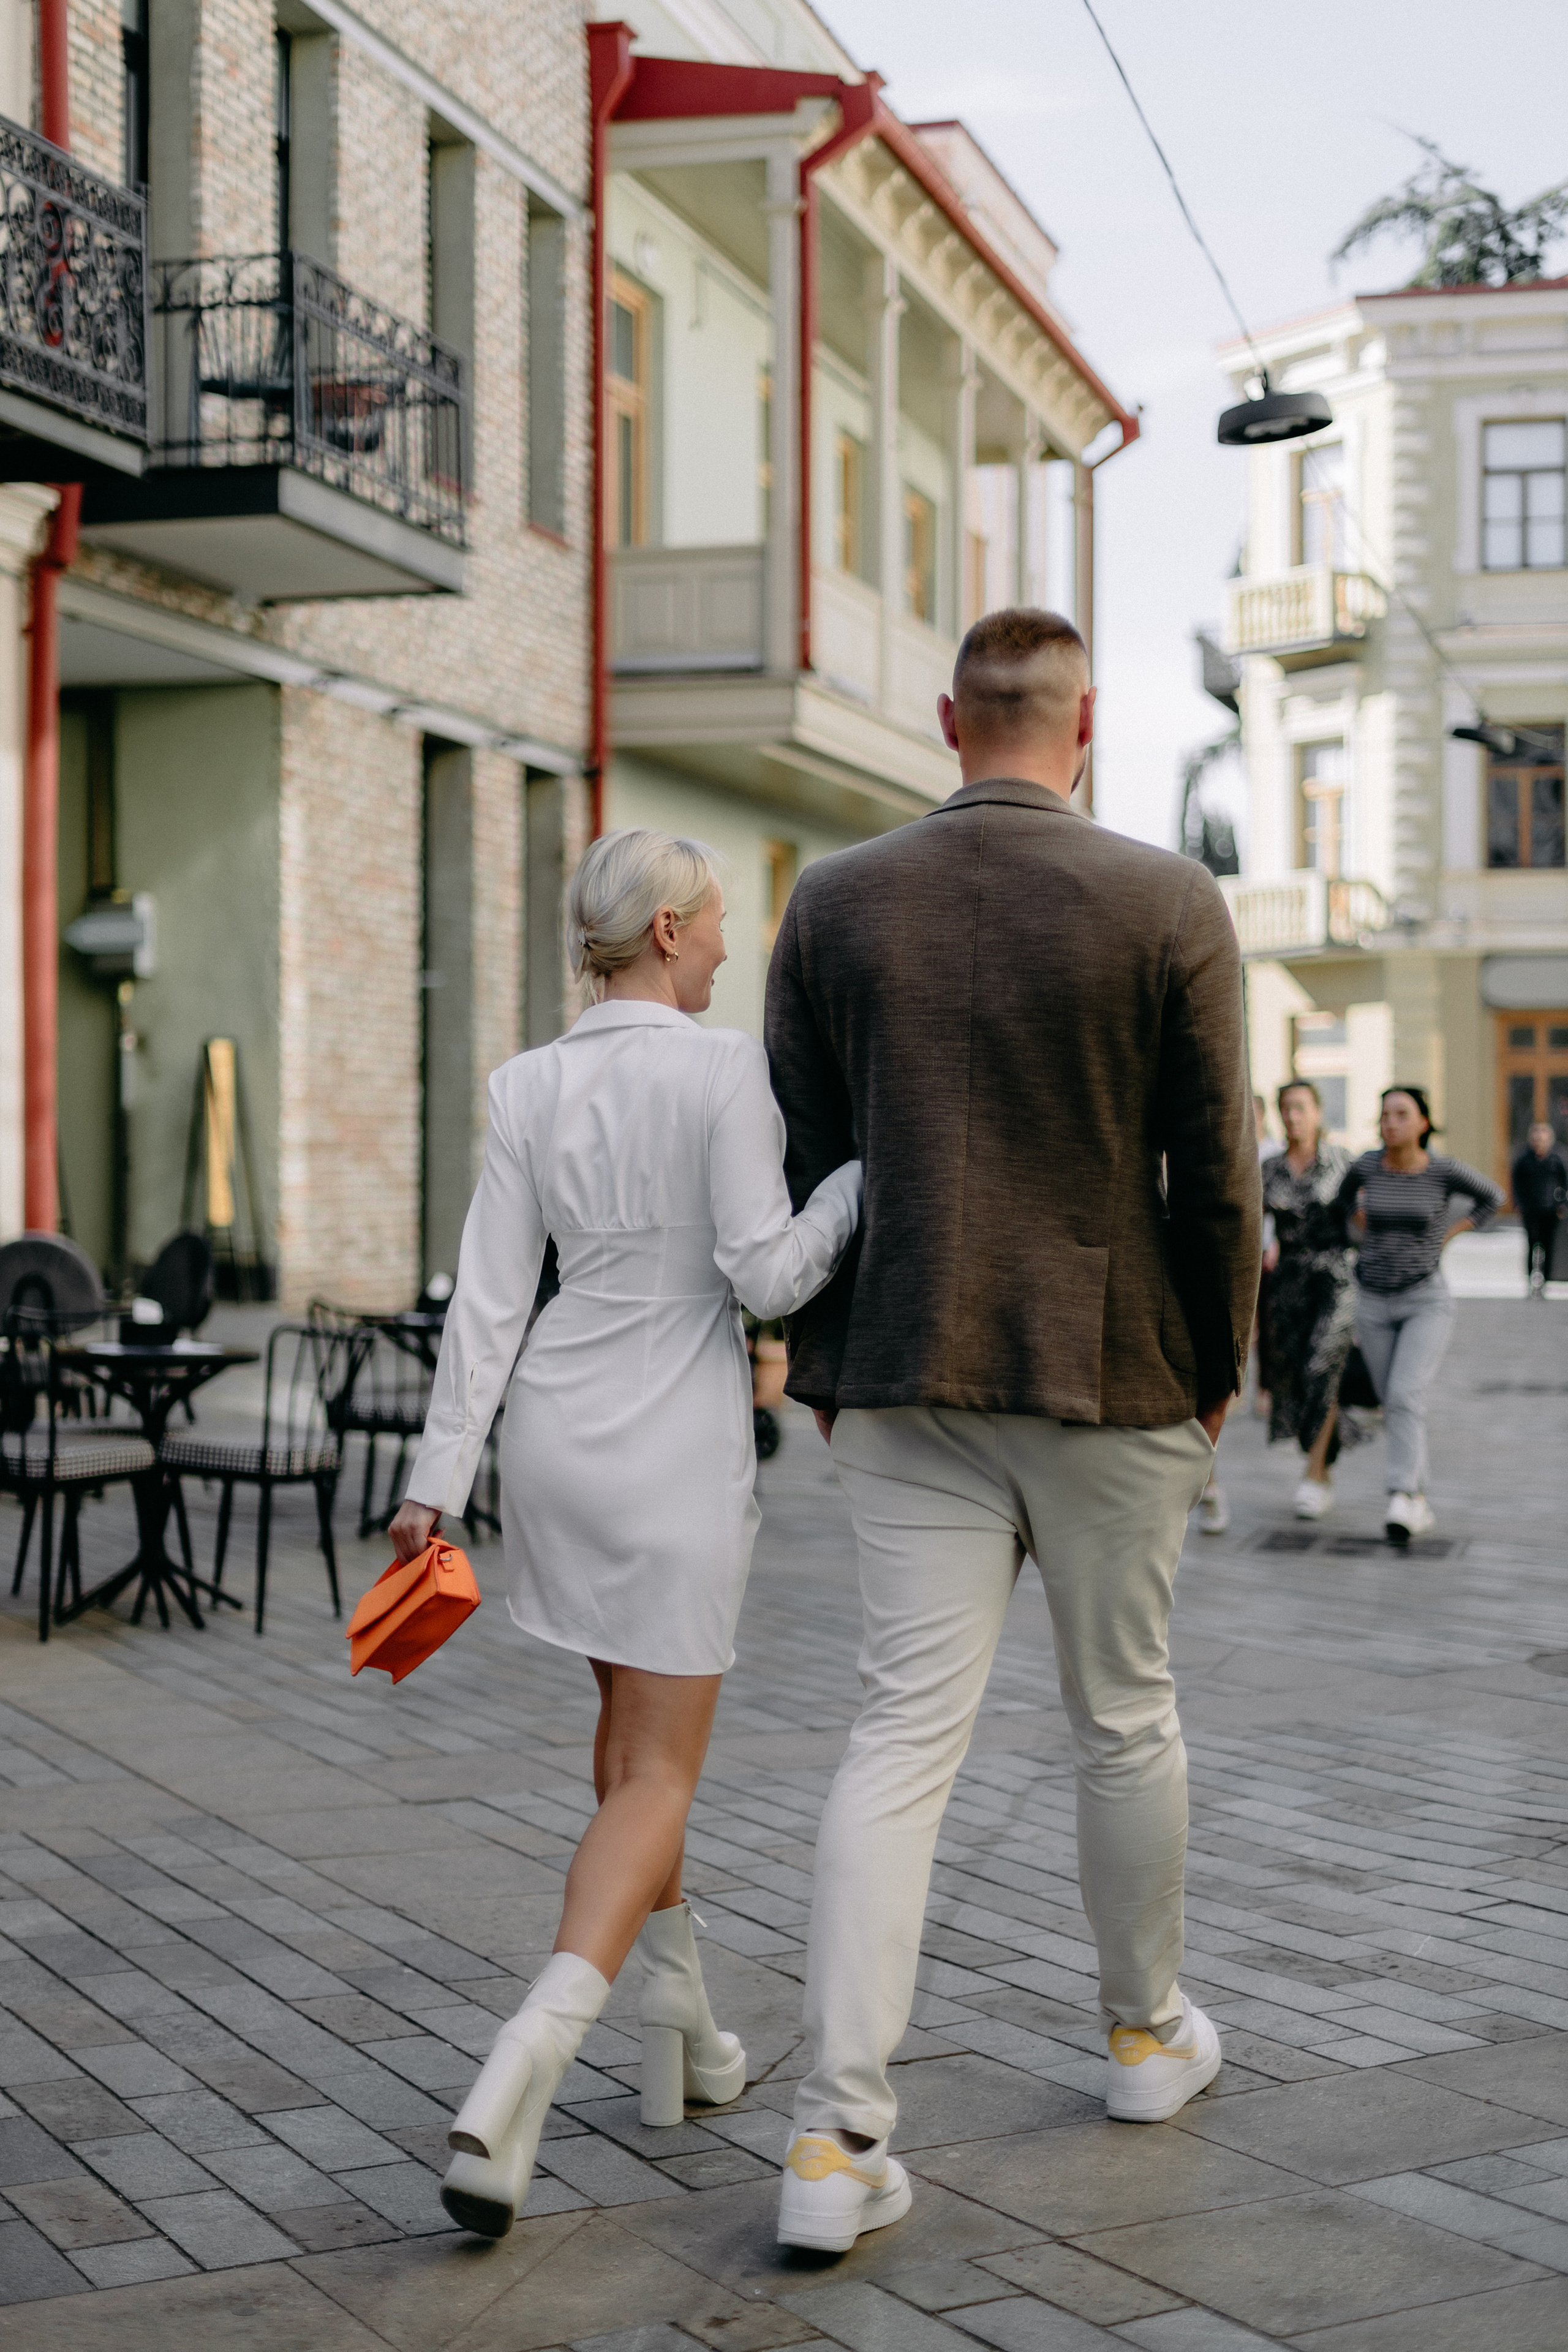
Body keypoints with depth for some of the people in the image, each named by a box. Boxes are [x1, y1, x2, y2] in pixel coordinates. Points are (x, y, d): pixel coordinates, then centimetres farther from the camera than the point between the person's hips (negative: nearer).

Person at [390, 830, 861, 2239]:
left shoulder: (529, 1085, 3)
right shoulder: (726, 1070, -12)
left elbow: (490, 1297, 1)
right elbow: (768, 1275, -15)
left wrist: (439, 1478, 1)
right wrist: (866, 1170, -2)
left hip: (557, 1431, 6)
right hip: (679, 1444, -6)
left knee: (630, 1724, 22)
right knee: (659, 1771, -1)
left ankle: (684, 2032, 32)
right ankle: (515, 2083, -19)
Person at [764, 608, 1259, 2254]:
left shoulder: (834, 903, 0)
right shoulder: (1169, 903, -7)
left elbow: (799, 1164, 5)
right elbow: (1217, 1173, -5)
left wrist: (825, 1372, 14)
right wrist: (1218, 1370, 8)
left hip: (912, 1387, 2)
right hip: (1116, 1378, -1)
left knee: (902, 1735, 1)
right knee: (1125, 1720, 16)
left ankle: (836, 2137, -5)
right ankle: (1144, 2032, 36)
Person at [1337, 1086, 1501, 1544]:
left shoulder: (1444, 1170, -10)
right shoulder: (1367, 1166, -3)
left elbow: (1491, 1197, 8)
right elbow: (1346, 1194, 21)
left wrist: (1450, 1233, 1)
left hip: (1427, 1302, -3)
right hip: (1374, 1304, 4)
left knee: (1405, 1396, -22)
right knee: (1394, 1405, 7)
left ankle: (1402, 1500, -29)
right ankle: (1421, 1505, 20)